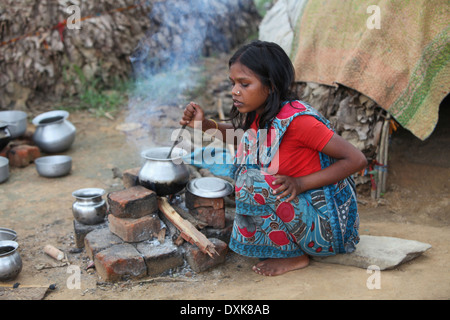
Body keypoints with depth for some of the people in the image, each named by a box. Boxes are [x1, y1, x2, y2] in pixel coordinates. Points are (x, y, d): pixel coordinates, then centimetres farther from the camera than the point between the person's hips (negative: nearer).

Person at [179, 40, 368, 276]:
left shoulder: (296, 119, -25)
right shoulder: (259, 116, -2)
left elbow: (357, 160, -22)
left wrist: (300, 183, -26)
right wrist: (206, 125, 2)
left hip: (326, 224, -8)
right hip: (298, 204, 8)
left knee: (254, 182, -25)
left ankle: (295, 256, -4)